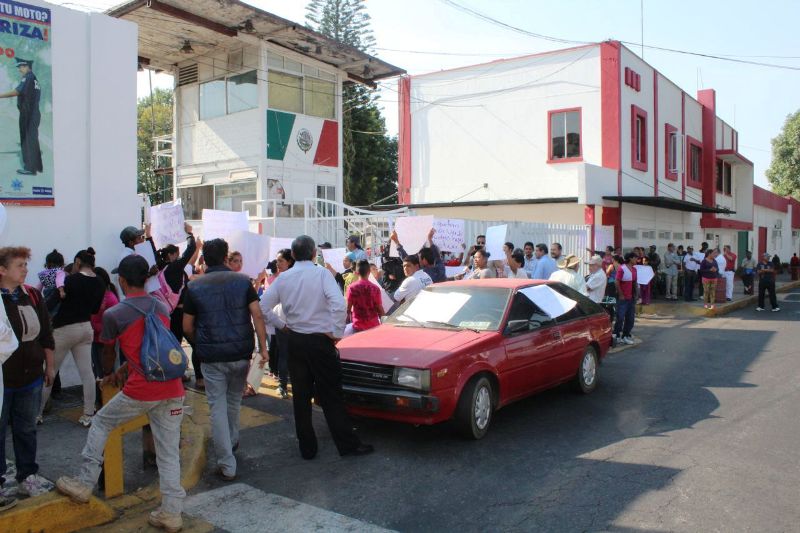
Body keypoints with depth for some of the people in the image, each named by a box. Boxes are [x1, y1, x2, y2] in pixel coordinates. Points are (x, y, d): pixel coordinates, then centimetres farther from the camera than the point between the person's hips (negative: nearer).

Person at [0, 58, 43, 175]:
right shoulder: (35, 79, 15)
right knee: (33, 139, 14)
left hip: (28, 114, -8)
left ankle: (30, 168, -6)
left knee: (28, 139, -6)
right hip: (35, 113, 9)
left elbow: (16, 92, -17)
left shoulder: (28, 77, -9)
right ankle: (37, 166, 19)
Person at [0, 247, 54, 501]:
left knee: (26, 429, 16)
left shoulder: (33, 296, 2)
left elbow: (46, 334, 10)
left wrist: (50, 365, 13)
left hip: (30, 377, 5)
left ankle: (28, 476, 29)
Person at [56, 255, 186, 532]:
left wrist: (108, 375, 34)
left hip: (140, 391, -4)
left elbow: (108, 353, 14)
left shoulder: (113, 315, -3)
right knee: (169, 452, 10)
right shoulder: (163, 308, 11)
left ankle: (84, 484, 30)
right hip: (172, 390, 4)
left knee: (100, 423, 23)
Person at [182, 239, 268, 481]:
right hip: (241, 353, 2)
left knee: (217, 407, 3)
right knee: (234, 400, 23)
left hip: (211, 356, -2)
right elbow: (257, 315, -8)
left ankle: (227, 465, 0)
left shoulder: (194, 286, -1)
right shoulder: (243, 281, 0)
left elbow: (187, 327, 2)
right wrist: (263, 347, -5)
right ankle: (232, 441, 42)